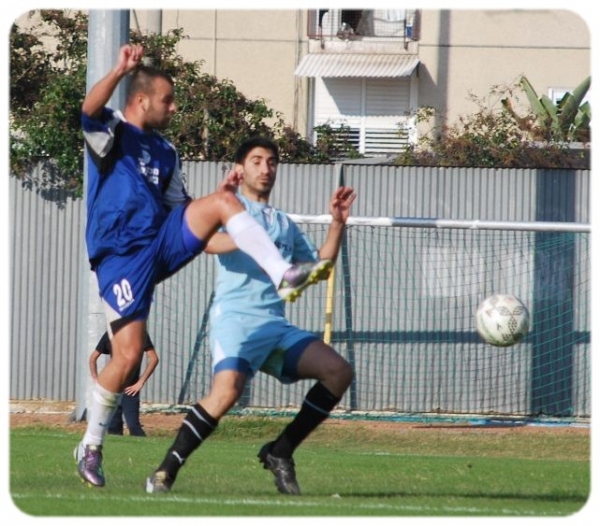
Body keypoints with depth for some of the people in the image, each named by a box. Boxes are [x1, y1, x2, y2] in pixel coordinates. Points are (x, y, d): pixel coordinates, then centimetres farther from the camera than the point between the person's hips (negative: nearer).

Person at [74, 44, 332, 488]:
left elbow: (182, 210, 25)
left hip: (164, 243, 6)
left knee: (222, 202, -16)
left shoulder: (165, 152, 21)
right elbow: (89, 110, -23)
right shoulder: (112, 133, 1)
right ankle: (91, 446, 5)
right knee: (129, 355, -12)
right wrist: (120, 71, -36)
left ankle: (284, 276, -27)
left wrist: (217, 197, 8)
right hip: (121, 255, -6)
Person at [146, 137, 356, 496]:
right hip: (236, 318, -7)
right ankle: (166, 471, -18)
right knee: (227, 391, -30)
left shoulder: (285, 224, 28)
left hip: (276, 325, 7)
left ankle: (280, 452, 0)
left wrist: (338, 224, 19)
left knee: (338, 372, -9)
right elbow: (208, 241, -13)